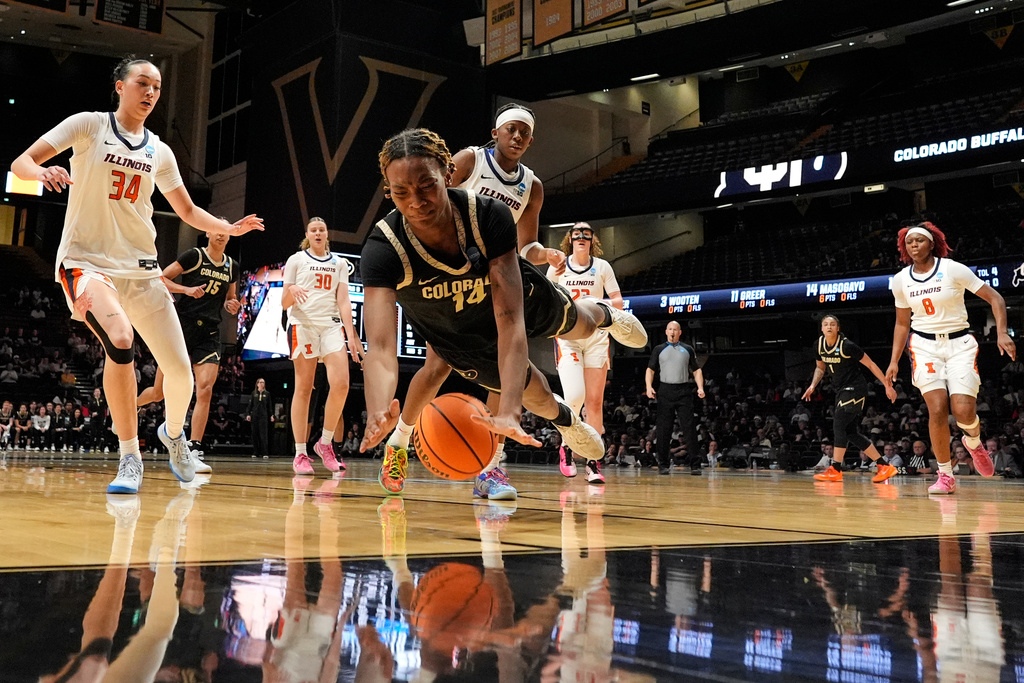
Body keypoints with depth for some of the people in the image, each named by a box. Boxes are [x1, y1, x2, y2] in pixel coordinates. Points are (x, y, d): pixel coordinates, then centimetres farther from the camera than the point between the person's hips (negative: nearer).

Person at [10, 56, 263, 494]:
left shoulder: (159, 152, 12)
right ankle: (130, 459, -18)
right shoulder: (89, 125, 0)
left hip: (140, 269, 5)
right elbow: (20, 163, -5)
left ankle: (174, 432, 32)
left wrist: (230, 229, 2)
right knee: (120, 342, -31)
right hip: (86, 261, -4)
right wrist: (41, 171, -28)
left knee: (180, 369, -1)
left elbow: (188, 212, 19)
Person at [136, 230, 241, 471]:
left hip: (209, 334, 3)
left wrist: (232, 306, 3)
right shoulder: (195, 256, -3)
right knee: (159, 392, 6)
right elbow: (160, 279, -3)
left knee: (205, 389, -15)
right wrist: (187, 289, -17)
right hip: (181, 327, -3)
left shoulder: (232, 266, 11)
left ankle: (194, 451, -13)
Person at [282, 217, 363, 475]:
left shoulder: (339, 263, 18)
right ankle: (300, 455, -1)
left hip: (332, 325, 2)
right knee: (304, 388, -5)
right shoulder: (296, 260, 10)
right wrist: (292, 291, -18)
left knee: (341, 384, -15)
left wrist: (351, 336, -2)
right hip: (303, 325, -2)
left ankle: (325, 443, 2)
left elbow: (343, 301, 10)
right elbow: (284, 304, 6)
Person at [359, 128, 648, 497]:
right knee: (530, 389, 9)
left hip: (512, 292, 1)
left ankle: (605, 314, 68)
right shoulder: (383, 249, -41)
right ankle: (564, 419, 48)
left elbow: (510, 318, -47)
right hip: (449, 325, -1)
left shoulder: (489, 216, -41)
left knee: (579, 325, 27)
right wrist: (378, 414, -73)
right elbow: (380, 344, -52)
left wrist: (508, 411, -59)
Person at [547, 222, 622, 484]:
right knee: (574, 396, -19)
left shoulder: (602, 266, 5)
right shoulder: (558, 266, 3)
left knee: (595, 400, -2)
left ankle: (593, 462, 5)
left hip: (596, 337, 1)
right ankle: (566, 447, 7)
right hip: (567, 336, -1)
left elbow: (618, 301, 3)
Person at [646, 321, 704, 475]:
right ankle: (663, 464, 6)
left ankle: (695, 464, -5)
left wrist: (700, 387, -2)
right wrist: (649, 386, -7)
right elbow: (650, 369, 9)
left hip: (684, 391, 0)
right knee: (663, 429, -1)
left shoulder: (688, 349, 15)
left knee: (689, 428, -6)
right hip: (665, 391, 0)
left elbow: (697, 370, 14)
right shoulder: (659, 349, 14)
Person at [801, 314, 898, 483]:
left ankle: (835, 470, -12)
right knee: (850, 432, 5)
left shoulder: (846, 345, -18)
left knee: (839, 424, -16)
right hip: (842, 390, 8)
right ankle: (884, 466, 11)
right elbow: (820, 367, 19)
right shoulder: (820, 344, 3)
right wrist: (813, 385, 3)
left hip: (855, 388, -8)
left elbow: (870, 364, -12)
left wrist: (887, 385, -11)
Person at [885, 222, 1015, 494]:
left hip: (960, 343, -2)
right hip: (925, 346, 2)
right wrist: (894, 361, 8)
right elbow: (902, 324, 15)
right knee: (937, 411, -12)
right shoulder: (901, 280, 3)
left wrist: (1001, 334, -18)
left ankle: (974, 442, 22)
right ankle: (945, 475, 2)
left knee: (963, 410, -15)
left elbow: (995, 298, -5)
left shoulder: (953, 269, -8)